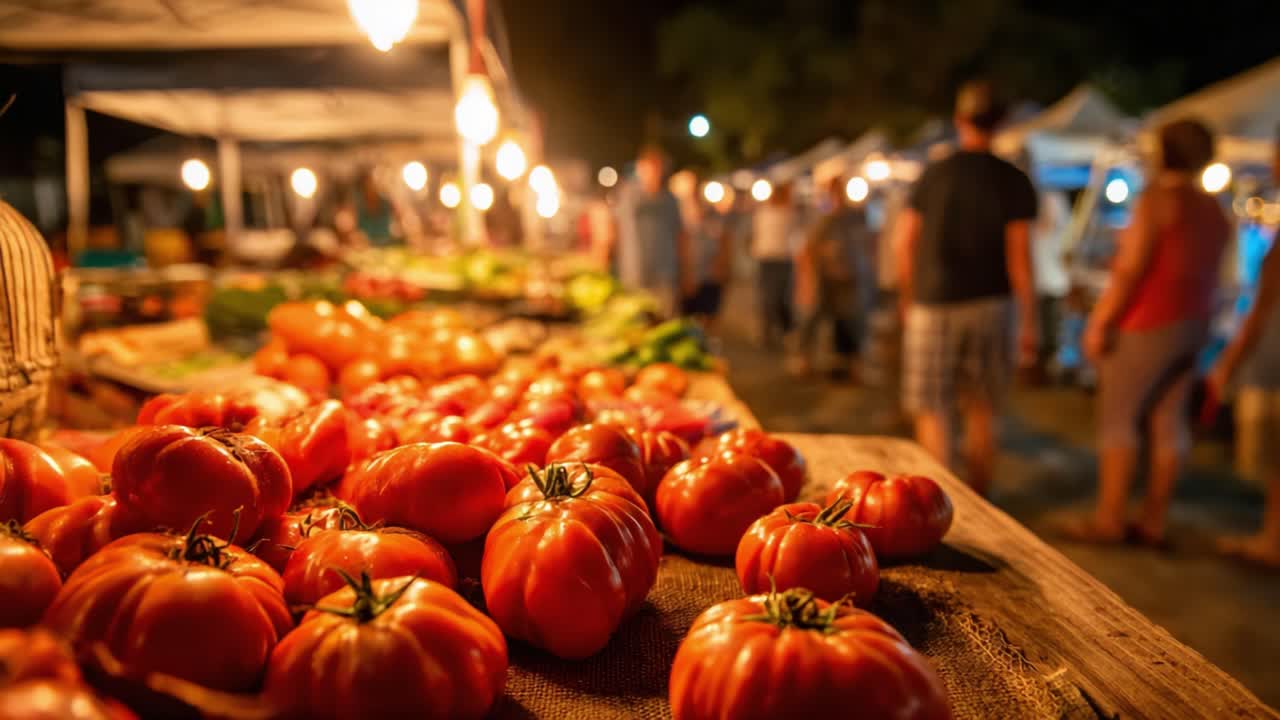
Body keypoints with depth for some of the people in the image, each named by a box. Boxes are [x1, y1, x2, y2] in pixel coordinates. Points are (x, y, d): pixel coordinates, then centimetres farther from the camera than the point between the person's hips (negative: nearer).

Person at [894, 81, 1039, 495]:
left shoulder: (933, 175, 0)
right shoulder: (1014, 182, -3)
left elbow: (905, 246, 2)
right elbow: (1019, 258, -6)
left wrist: (907, 301, 15)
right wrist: (1030, 321, 0)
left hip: (934, 305, -1)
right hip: (990, 305, 1)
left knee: (932, 411, 4)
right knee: (982, 410, 13)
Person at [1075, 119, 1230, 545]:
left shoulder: (1158, 198, -10)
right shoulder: (1214, 210, 15)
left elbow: (1129, 269, -17)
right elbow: (1211, 276, 15)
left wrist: (1099, 321, -14)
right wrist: (1198, 319, 20)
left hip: (1147, 323, -8)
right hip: (1192, 324, 8)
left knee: (1117, 417, -3)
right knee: (1169, 421, 8)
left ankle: (1109, 520, -2)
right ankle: (1154, 522, 12)